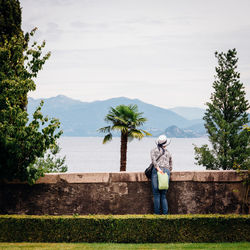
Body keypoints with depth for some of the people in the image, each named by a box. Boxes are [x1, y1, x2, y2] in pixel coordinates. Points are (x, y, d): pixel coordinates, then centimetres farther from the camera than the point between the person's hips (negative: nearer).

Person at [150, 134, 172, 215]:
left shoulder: (154, 150, 12)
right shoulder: (168, 153, 22)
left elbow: (153, 159, -9)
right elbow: (170, 167, 23)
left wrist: (158, 168, -14)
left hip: (157, 171, -3)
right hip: (166, 172, 3)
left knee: (156, 194, -1)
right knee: (163, 195, 8)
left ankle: (157, 212, -6)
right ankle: (165, 212, -1)